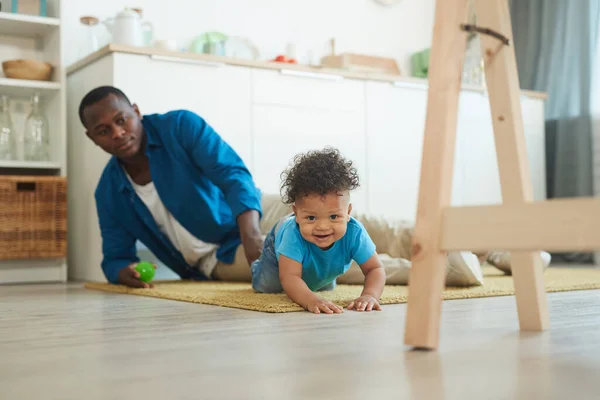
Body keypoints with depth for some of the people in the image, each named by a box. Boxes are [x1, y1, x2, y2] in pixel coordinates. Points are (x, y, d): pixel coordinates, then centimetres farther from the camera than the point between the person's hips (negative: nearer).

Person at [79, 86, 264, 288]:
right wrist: (125, 273, -21)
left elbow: (233, 174, -27)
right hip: (210, 263, 3)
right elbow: (115, 258, 6)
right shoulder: (107, 192, -2)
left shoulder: (181, 125, -14)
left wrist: (250, 233, -47)